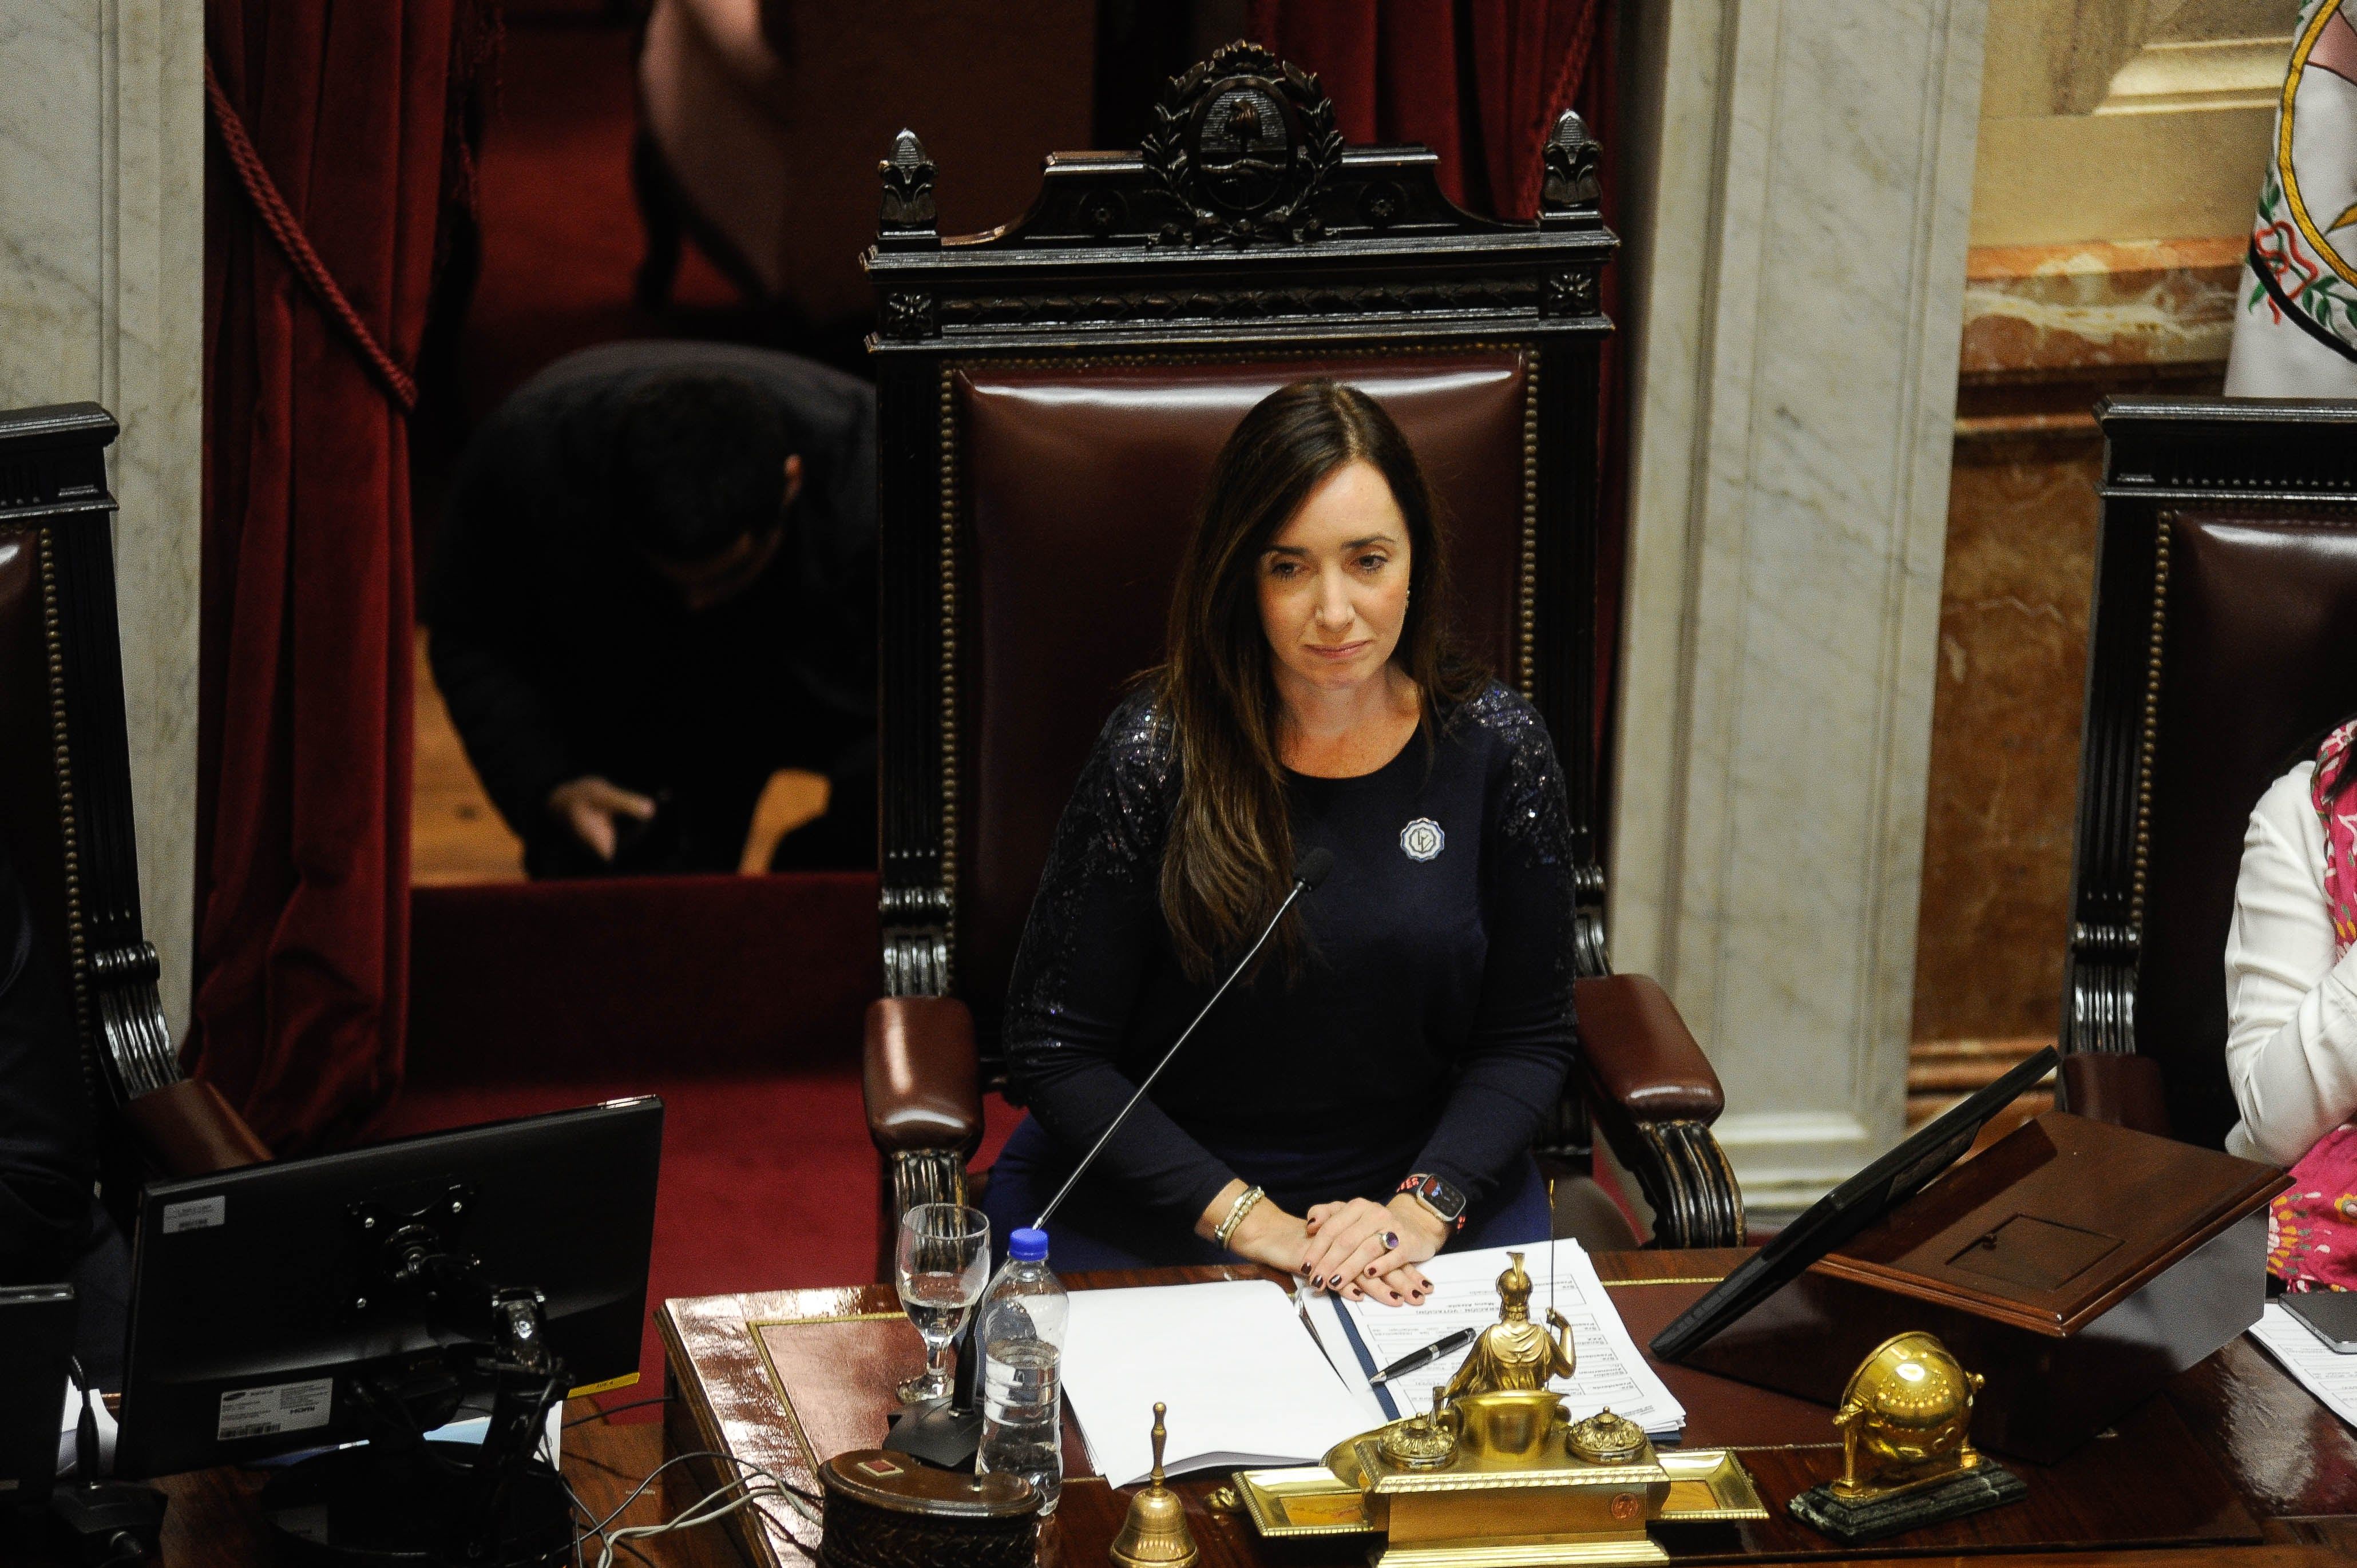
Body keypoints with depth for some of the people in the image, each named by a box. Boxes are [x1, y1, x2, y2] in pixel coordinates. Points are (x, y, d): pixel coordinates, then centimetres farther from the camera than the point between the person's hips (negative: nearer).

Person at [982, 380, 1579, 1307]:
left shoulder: (1497, 749, -3)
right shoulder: (1156, 754, -11)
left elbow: (1530, 1039, 4)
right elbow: (1055, 1051, -9)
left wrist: (1418, 1211, -13)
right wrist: (1251, 1221, -17)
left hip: (1430, 1180, 2)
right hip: (1151, 1209, -2)